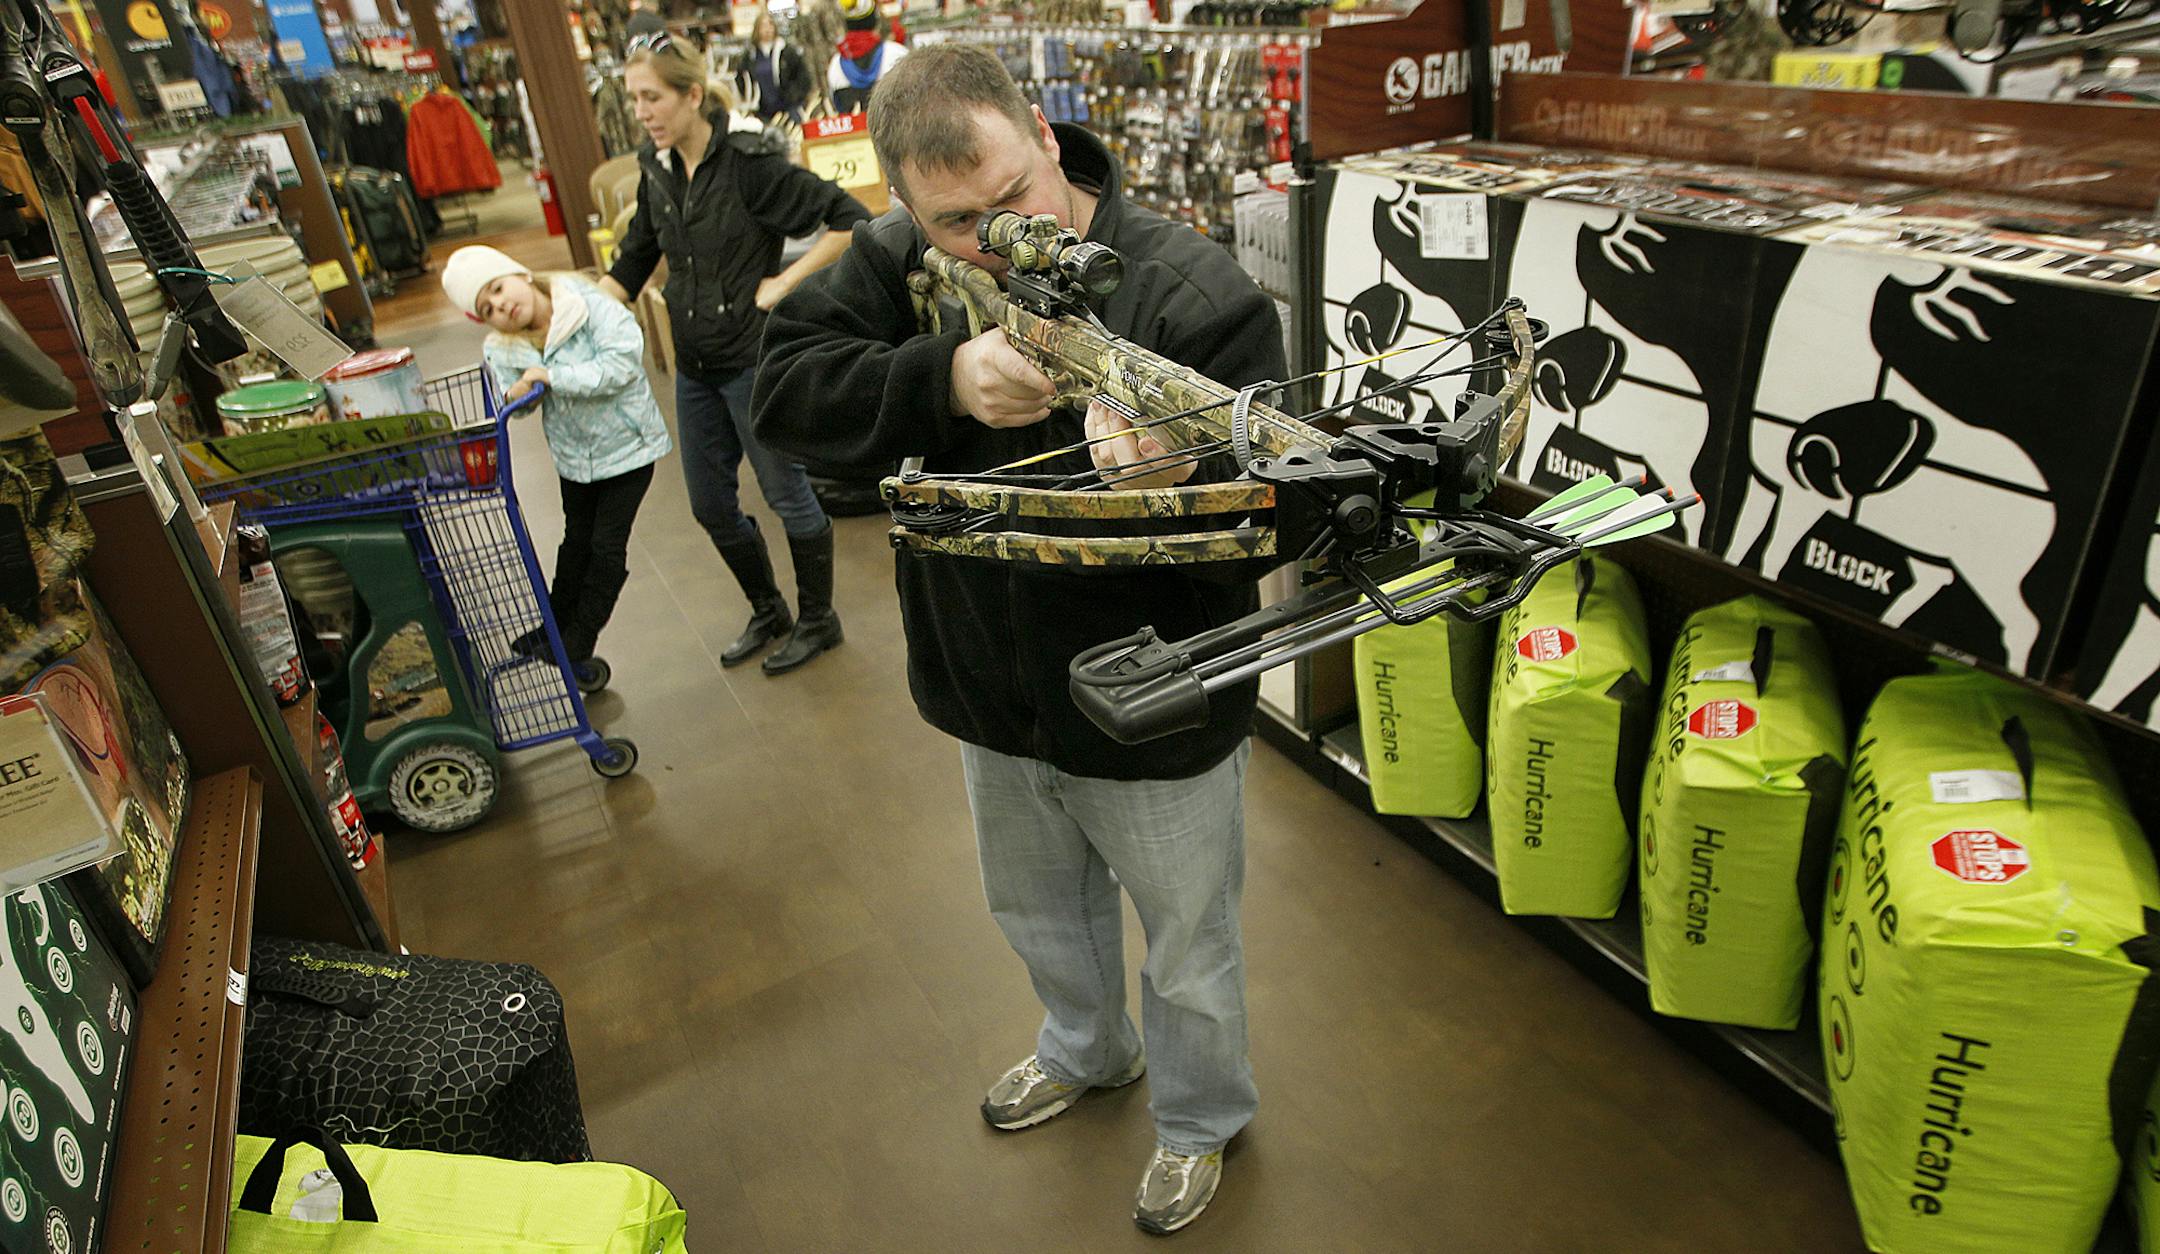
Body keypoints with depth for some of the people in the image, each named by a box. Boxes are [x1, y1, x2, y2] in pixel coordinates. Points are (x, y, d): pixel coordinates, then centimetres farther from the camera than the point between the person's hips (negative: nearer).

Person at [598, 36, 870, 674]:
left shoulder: (749, 161, -16)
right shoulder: (658, 171, 5)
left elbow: (851, 219, -20)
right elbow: (633, 262, 14)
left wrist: (784, 284, -18)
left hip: (754, 358, -8)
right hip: (695, 364, 8)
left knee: (787, 493, 6)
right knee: (710, 503, 15)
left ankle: (817, 621, 25)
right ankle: (767, 613, 36)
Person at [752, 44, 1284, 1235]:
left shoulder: (1198, 297, -25)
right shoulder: (898, 259, -8)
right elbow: (781, 387, -18)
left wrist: (1177, 483, -48)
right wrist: (945, 378, -33)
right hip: (995, 698, 6)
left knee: (1187, 956, 19)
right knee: (1035, 909, 31)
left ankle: (1199, 1119, 51)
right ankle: (1088, 1051, 63)